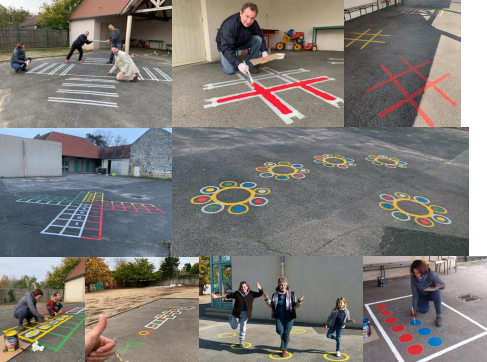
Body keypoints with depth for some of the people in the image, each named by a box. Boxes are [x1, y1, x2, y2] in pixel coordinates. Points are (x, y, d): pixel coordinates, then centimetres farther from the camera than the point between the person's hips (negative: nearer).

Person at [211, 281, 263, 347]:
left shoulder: (251, 294, -7)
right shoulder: (237, 293, -10)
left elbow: (260, 294, -9)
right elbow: (227, 296, -7)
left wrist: (260, 289, -33)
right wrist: (217, 297, -9)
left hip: (245, 313, 1)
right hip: (237, 313, 0)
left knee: (243, 328, 2)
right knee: (234, 327, 11)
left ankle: (241, 341, 20)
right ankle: (231, 318, 43)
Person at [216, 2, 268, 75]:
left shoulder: (254, 24, -20)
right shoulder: (228, 25, -38)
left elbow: (260, 37, -1)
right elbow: (226, 48, -43)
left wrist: (263, 51, -18)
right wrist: (238, 64, -54)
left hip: (243, 42, 5)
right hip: (226, 45, -4)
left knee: (258, 39, -19)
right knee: (229, 71, -21)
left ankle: (249, 65, -8)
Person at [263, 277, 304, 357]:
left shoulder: (291, 294, -4)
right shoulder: (275, 295, 2)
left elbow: (296, 306, 3)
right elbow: (271, 305, 13)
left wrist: (299, 301, -17)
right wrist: (267, 299, -2)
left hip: (289, 317, -2)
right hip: (279, 317, 2)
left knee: (286, 333, 1)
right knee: (279, 330, -18)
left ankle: (284, 350, 18)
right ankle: (285, 338, 18)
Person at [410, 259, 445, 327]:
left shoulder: (431, 274, -33)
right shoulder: (413, 278, -26)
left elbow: (443, 285, -21)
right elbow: (415, 294, -17)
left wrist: (438, 285, -45)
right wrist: (414, 308, -20)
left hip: (432, 293, -1)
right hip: (422, 295, 2)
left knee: (437, 292, -36)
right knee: (423, 310, -21)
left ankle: (439, 316, -26)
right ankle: (421, 304, 17)